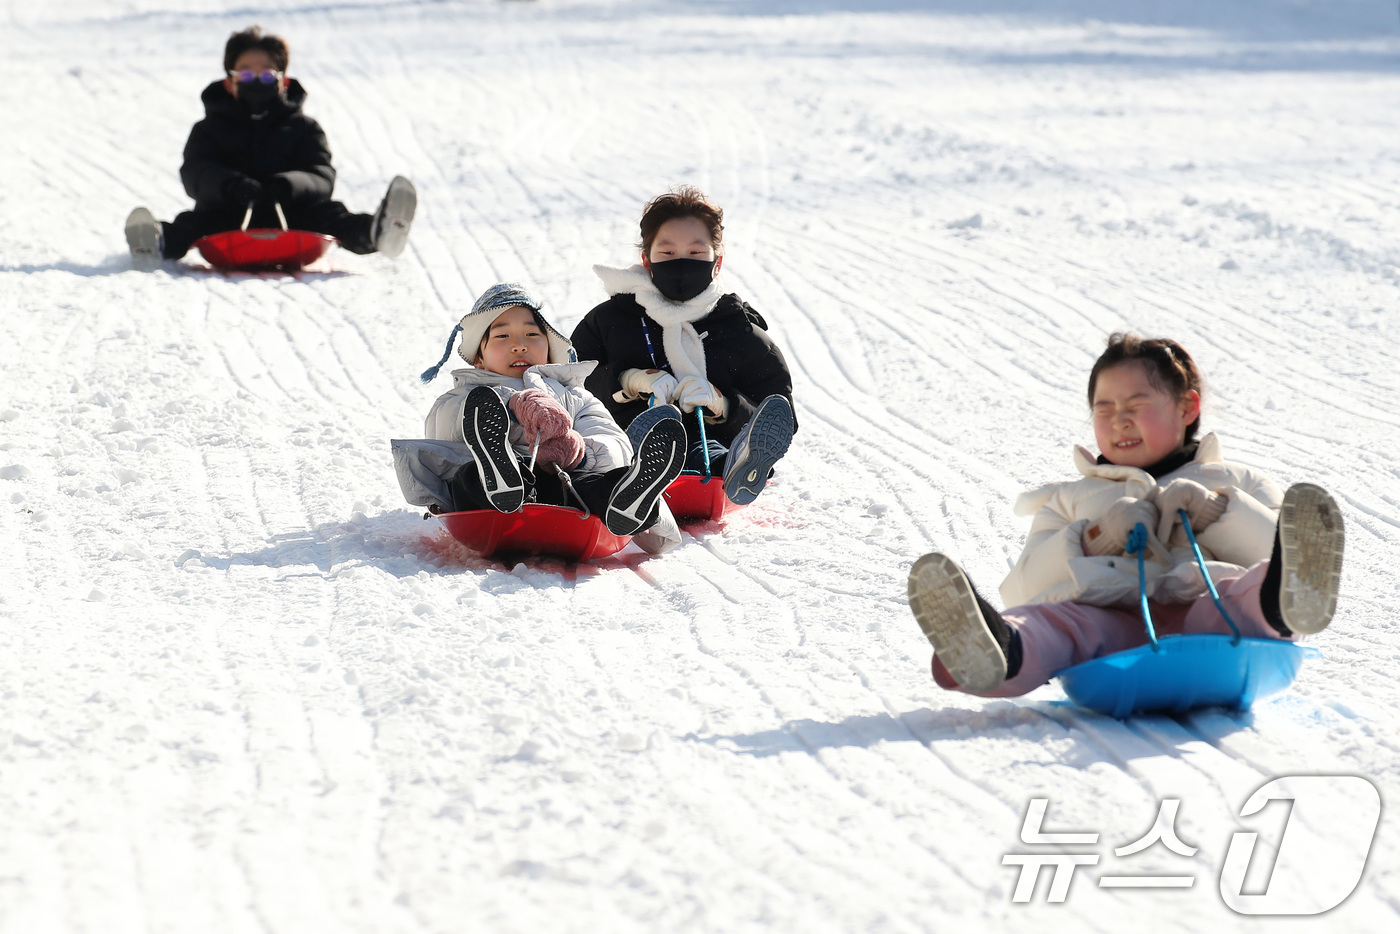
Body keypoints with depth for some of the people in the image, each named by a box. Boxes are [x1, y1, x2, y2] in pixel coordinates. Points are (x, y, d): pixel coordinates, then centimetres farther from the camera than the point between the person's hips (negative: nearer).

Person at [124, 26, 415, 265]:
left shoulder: (304, 128, 17)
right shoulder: (210, 129, 17)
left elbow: (322, 178, 0)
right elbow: (195, 173, -2)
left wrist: (289, 185, -25)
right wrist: (230, 184, -26)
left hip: (287, 216, 1)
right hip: (229, 220, 0)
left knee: (325, 213, -27)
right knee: (198, 220, -31)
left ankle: (373, 233, -55)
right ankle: (160, 240, -60)